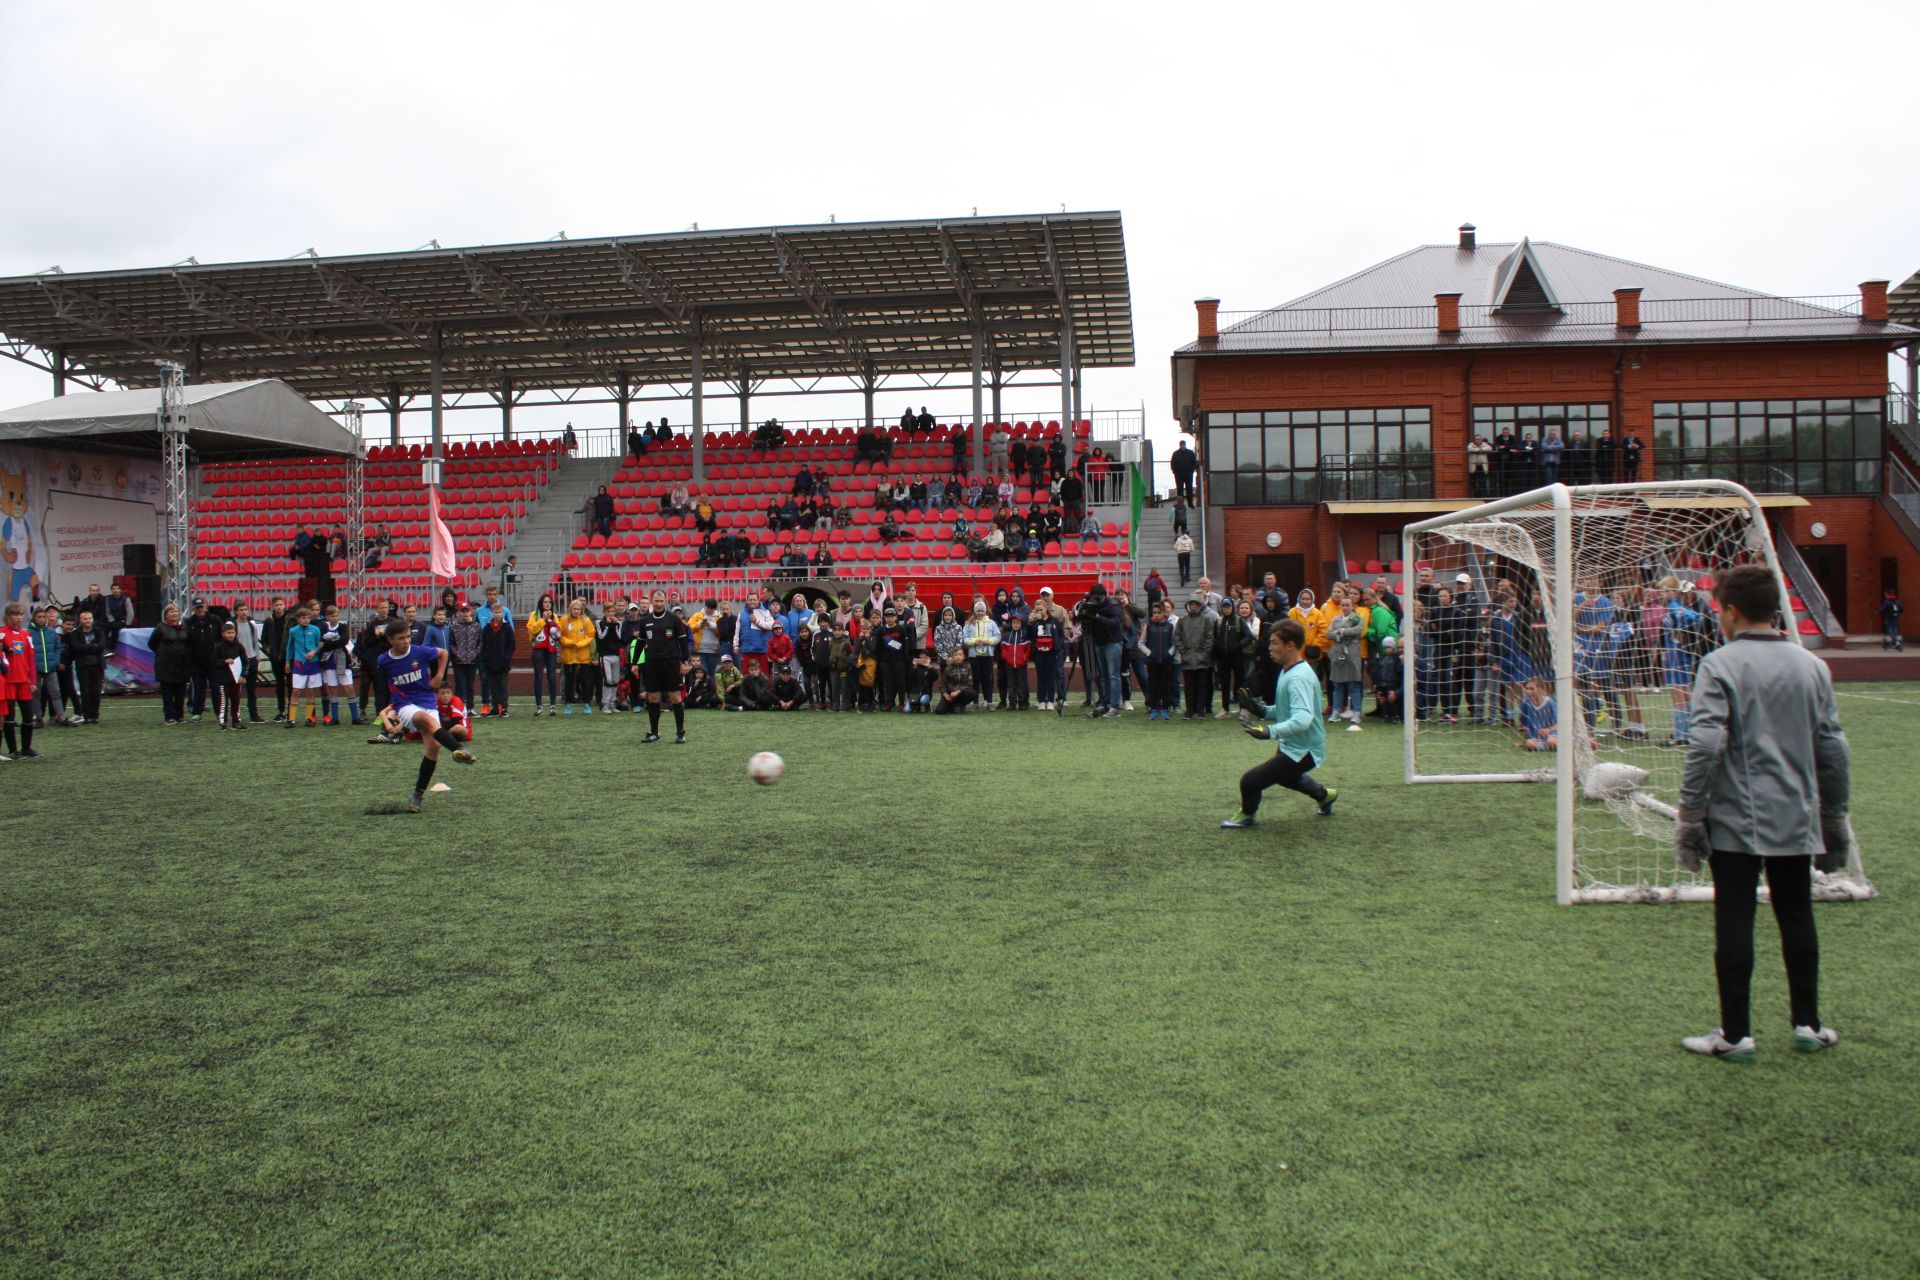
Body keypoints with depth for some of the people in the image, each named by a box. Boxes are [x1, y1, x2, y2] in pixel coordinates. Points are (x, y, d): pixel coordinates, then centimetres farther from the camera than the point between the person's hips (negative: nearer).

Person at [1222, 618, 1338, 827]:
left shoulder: (1299, 678, -29)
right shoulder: (1288, 671, 4)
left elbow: (1303, 718, -42)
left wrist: (1270, 731, -53)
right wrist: (1265, 711, 0)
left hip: (1302, 751, -11)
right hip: (1291, 745, 11)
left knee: (1250, 781, -13)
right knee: (1285, 776, 38)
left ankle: (1247, 815, 17)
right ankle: (1325, 796, 58)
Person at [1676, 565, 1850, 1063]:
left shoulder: (1720, 665, -10)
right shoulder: (1812, 665, 6)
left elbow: (1705, 744, -18)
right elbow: (1832, 747, 9)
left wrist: (1690, 813, -11)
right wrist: (1834, 817, 17)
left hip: (1737, 821, -5)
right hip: (1797, 821, 5)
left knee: (1734, 924, 2)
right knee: (1797, 918, 16)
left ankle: (1736, 1034, 7)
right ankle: (1807, 1025, 24)